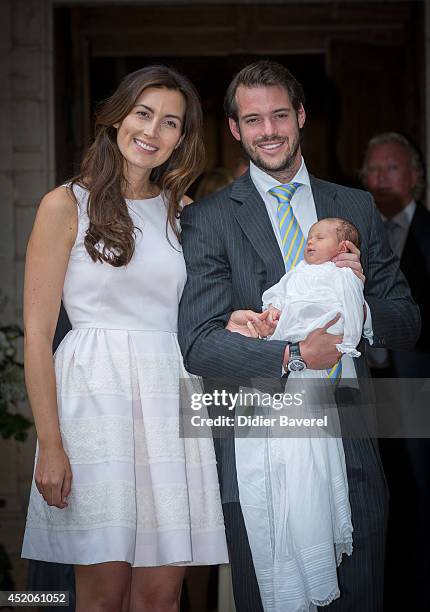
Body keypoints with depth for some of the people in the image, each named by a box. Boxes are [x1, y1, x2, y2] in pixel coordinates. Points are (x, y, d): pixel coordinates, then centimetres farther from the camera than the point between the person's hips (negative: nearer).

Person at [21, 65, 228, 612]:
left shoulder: (180, 211, 15)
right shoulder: (67, 206, 0)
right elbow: (37, 333, -4)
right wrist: (50, 444, -11)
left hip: (171, 399, 4)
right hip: (95, 397, -4)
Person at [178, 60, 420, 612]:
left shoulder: (357, 208, 11)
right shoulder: (208, 219, 0)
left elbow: (407, 325, 11)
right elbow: (199, 344, -10)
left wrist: (361, 300, -10)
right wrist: (292, 355, -23)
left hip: (350, 446, 3)